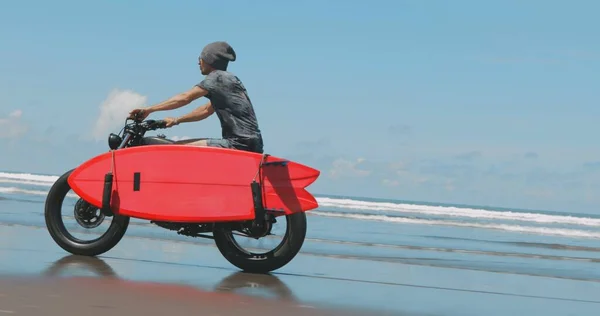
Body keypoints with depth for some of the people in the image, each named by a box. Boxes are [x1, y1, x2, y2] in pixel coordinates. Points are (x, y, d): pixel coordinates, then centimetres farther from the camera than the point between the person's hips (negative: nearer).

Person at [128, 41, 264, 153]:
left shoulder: (217, 78, -5)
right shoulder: (229, 79, 24)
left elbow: (184, 98, -8)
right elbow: (207, 110, 30)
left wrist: (148, 110, -4)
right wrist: (176, 120, 27)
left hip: (240, 144, -10)